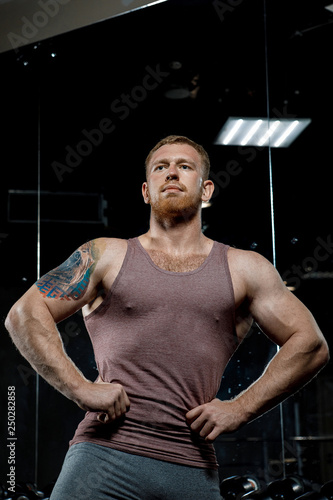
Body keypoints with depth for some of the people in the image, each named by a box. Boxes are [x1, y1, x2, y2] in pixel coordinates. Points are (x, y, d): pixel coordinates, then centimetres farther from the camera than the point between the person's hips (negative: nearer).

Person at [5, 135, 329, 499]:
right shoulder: (107, 256, 10)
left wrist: (240, 408, 1)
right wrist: (80, 388, -8)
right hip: (104, 456, -1)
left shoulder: (244, 270, 12)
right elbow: (24, 314, 4)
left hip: (193, 470, 2)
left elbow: (311, 345, 10)